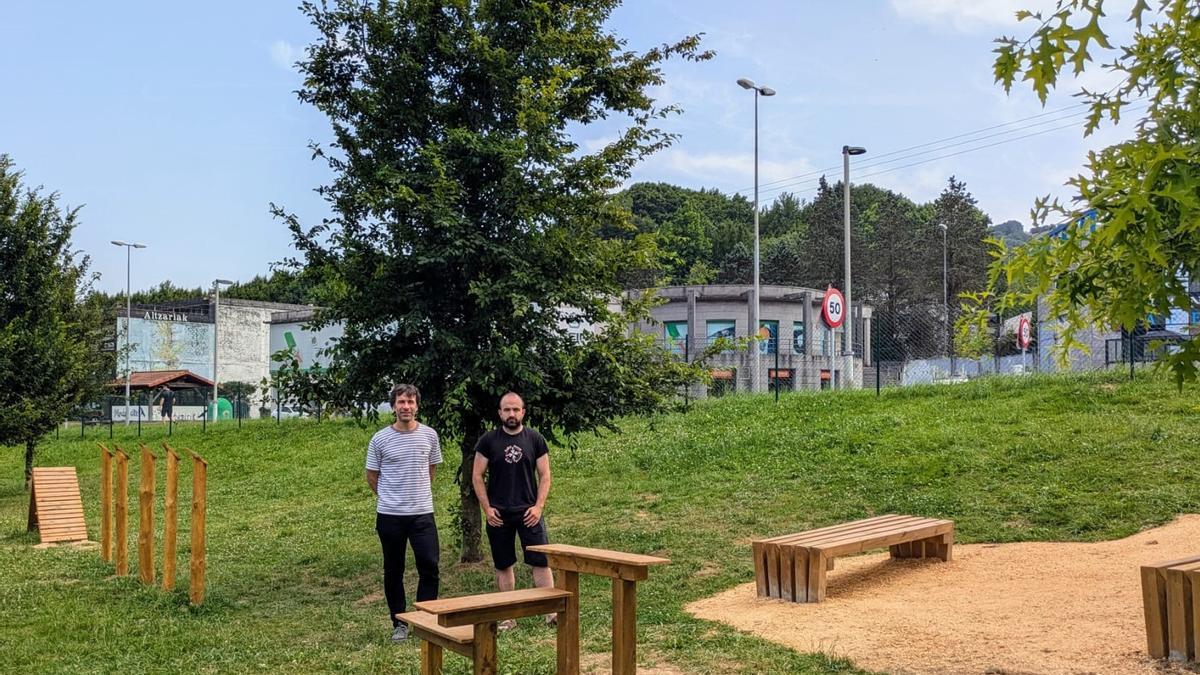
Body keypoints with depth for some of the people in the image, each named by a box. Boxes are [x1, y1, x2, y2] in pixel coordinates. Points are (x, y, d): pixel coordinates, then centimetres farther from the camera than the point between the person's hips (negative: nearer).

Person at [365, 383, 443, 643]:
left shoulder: (429, 435, 1)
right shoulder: (380, 439, -4)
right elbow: (371, 476, 8)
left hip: (422, 513, 1)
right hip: (390, 515, -1)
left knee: (430, 567, -4)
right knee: (393, 571, 9)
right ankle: (399, 624, 21)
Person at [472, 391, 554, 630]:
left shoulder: (535, 439, 3)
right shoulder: (488, 441, 2)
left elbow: (544, 476, 3)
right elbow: (477, 476, 3)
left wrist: (538, 506, -8)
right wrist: (487, 508, -5)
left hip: (528, 512, -1)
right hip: (498, 514, 1)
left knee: (541, 561, -7)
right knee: (503, 565, 8)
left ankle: (552, 611, -3)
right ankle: (508, 617, 17)